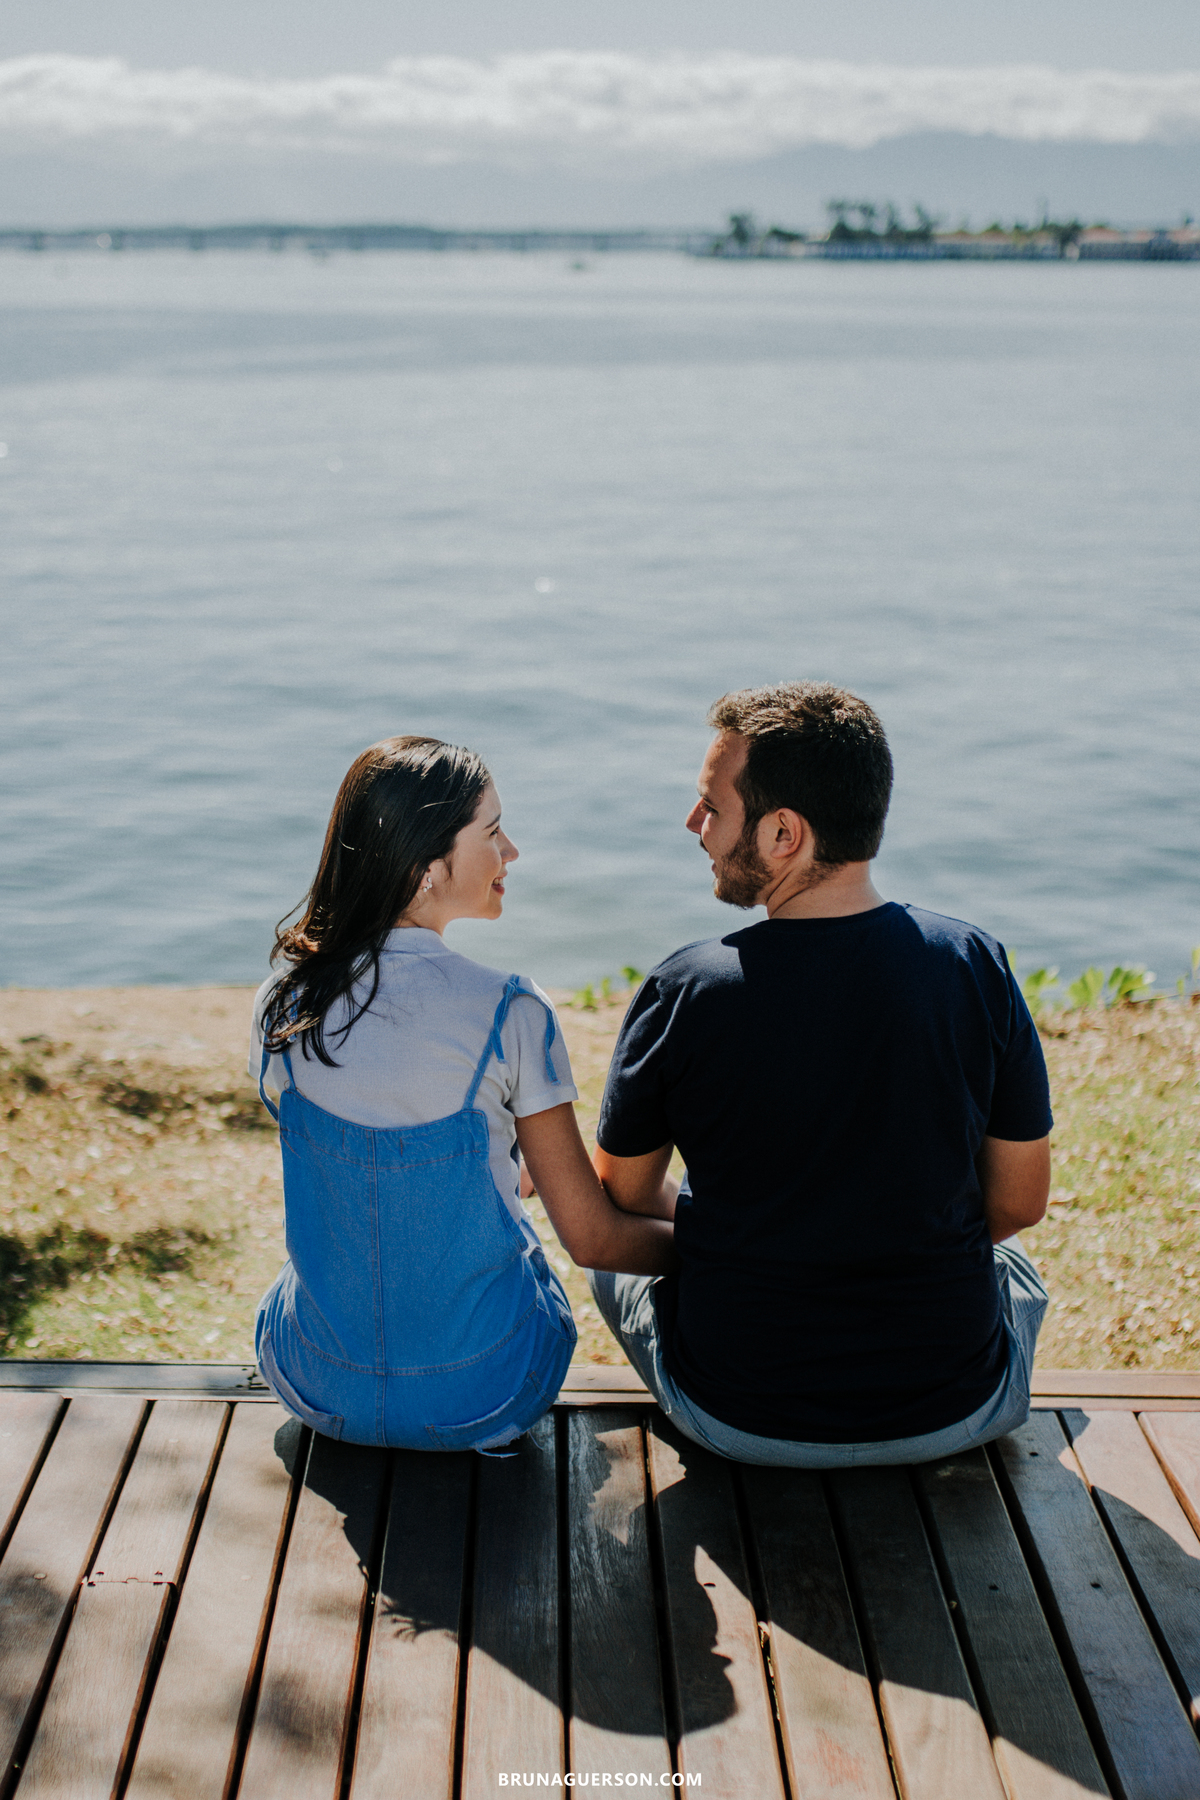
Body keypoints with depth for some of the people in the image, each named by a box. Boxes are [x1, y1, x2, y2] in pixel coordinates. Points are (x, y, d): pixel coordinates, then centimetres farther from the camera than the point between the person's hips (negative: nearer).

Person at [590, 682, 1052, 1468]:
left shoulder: (683, 993, -18)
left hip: (740, 1423, -1)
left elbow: (624, 1199, -2)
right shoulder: (975, 967, -13)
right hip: (953, 1417, 2)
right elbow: (1020, 1202, -2)